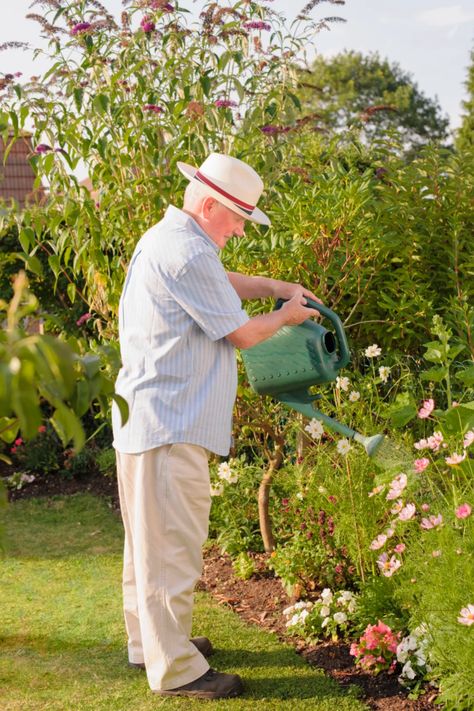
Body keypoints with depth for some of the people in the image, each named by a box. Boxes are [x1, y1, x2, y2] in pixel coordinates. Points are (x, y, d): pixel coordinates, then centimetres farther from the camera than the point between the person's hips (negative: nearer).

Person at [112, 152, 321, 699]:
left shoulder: (165, 239, 15)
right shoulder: (187, 254, -20)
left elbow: (221, 283, 32)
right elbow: (242, 333, -12)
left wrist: (274, 286, 21)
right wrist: (286, 315, 6)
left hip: (146, 421, 11)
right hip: (169, 427, -11)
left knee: (150, 540, 19)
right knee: (171, 544, -3)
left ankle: (151, 642, 34)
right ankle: (176, 670, 7)